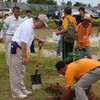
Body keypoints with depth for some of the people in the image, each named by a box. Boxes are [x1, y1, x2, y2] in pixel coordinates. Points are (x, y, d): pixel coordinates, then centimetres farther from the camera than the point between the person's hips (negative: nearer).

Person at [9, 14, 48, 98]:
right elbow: (23, 43, -27)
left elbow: (30, 36, 30)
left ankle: (22, 89, 27)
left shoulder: (30, 24, 8)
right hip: (16, 49, -10)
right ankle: (16, 92, 6)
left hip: (19, 48, 10)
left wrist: (38, 39, 42)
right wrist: (25, 57, -26)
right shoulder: (28, 27, -23)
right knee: (16, 71, -2)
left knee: (21, 71, 17)